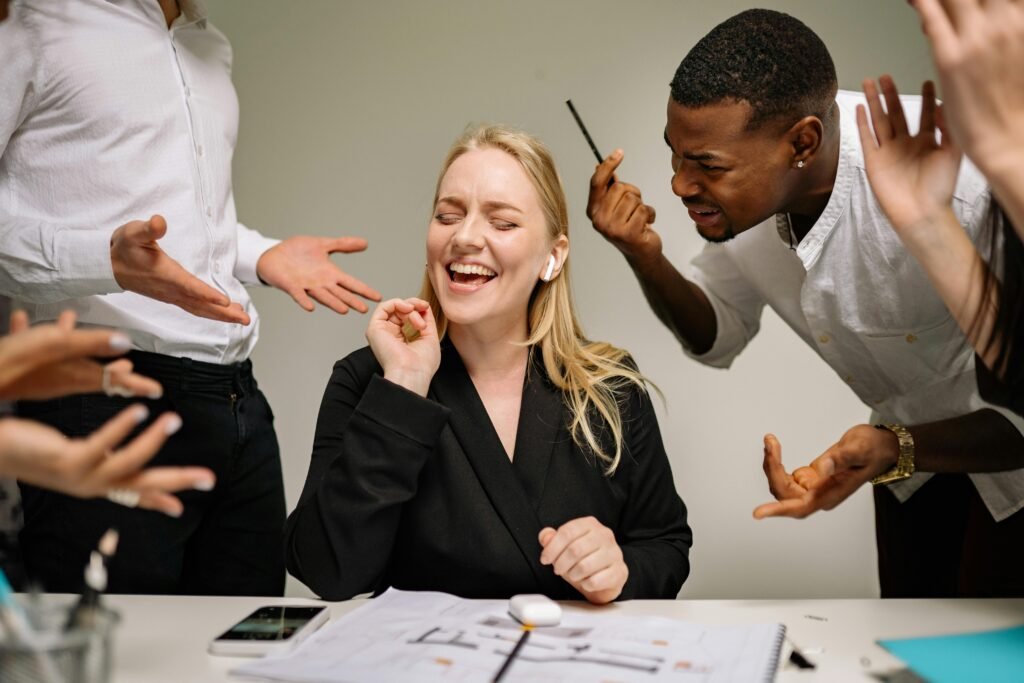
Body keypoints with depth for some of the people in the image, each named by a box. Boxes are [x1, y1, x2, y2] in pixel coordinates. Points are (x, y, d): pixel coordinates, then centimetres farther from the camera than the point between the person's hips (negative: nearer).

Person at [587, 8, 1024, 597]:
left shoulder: (962, 189, -38)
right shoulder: (741, 178, -17)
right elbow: (720, 339, -3)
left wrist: (894, 450, -47)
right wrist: (645, 258, -21)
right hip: (917, 435, 6)